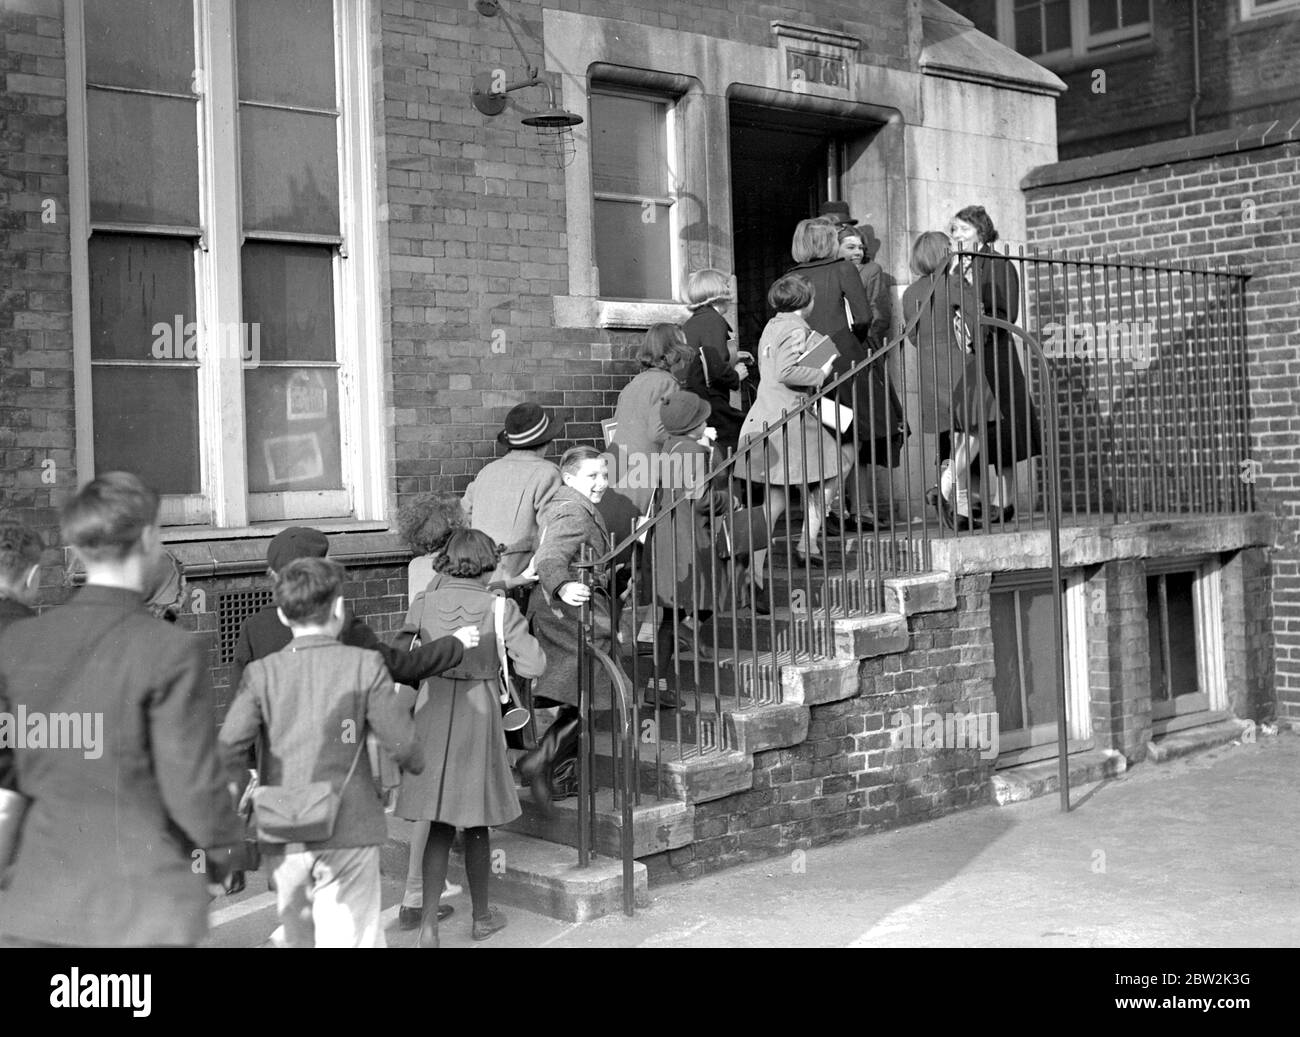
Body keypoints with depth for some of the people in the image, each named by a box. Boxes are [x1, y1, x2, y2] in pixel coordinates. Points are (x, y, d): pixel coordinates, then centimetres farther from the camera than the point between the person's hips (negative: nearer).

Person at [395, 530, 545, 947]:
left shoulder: (423, 607, -2)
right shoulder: (500, 608, -7)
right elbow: (533, 665, -9)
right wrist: (522, 634, 8)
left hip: (432, 714, 1)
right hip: (480, 714, -1)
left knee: (438, 827, 9)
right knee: (476, 827, 13)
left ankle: (428, 922, -2)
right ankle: (481, 916, 29)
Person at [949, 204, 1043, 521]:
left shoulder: (999, 265, -1)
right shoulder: (953, 267, 16)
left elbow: (1007, 313, -8)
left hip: (993, 355, -5)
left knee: (999, 430, -3)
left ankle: (1003, 501, 2)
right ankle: (982, 503, 5)